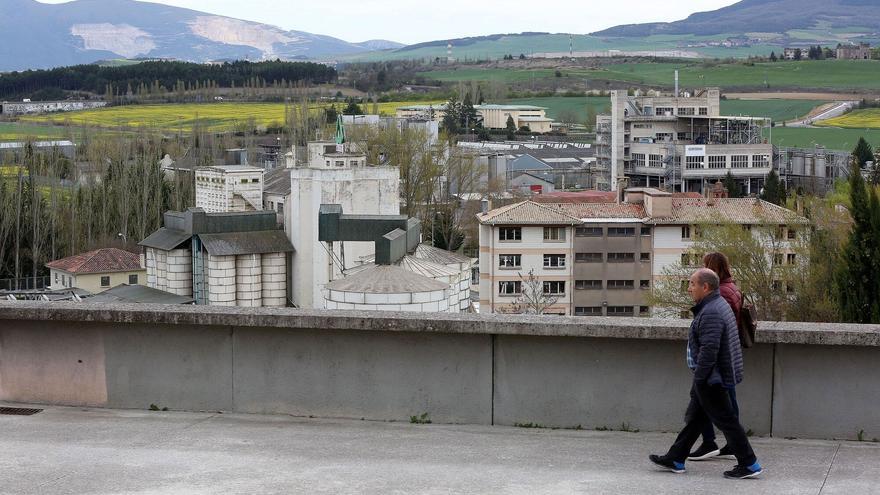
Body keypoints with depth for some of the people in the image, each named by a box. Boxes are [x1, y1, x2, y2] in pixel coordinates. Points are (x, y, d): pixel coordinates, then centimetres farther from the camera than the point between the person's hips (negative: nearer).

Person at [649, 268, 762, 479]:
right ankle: (675, 459, 24)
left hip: (710, 379, -11)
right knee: (695, 418, 16)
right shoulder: (718, 305, 13)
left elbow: (709, 349, -29)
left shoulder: (711, 313, -23)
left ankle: (749, 465, 3)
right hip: (713, 377, 11)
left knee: (725, 420, -3)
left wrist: (699, 378, -22)